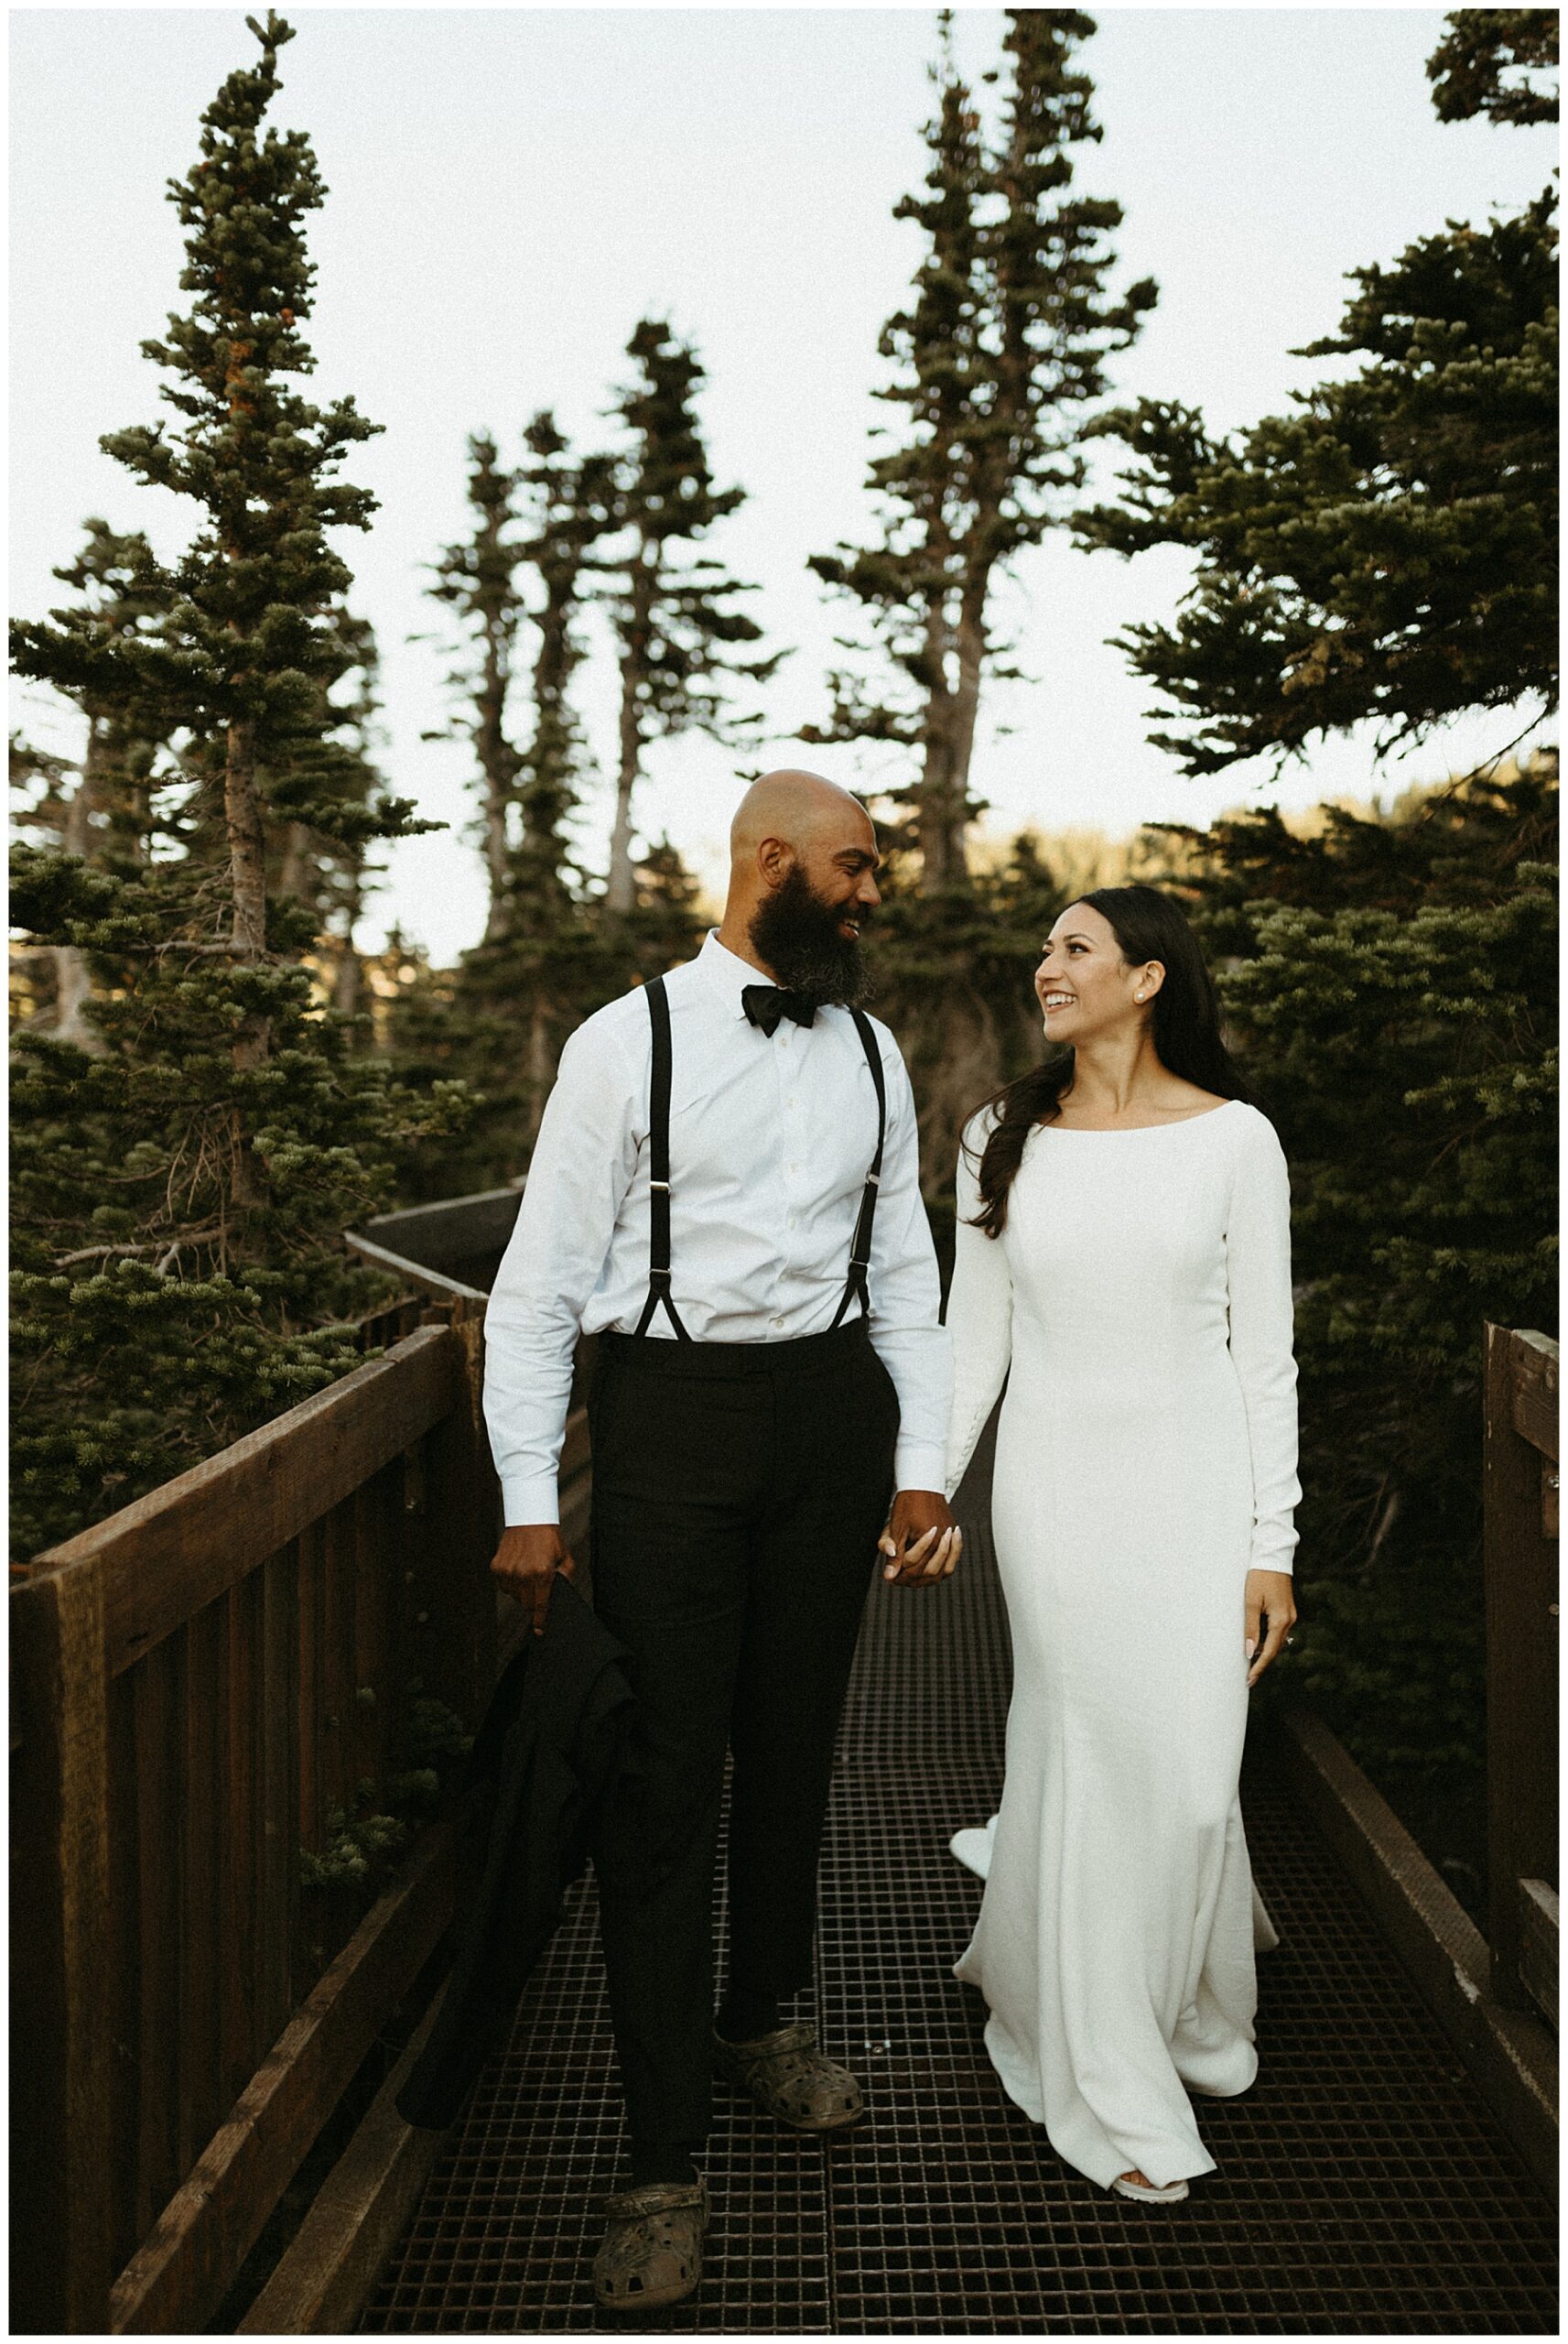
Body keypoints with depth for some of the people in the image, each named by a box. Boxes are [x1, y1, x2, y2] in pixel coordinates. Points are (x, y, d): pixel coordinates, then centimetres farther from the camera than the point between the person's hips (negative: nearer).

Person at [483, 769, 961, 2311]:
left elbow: (905, 1274, 12)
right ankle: (664, 2157, 15)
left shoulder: (870, 1054, 9)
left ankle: (760, 2020, 41)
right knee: (663, 1773, 0)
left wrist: (921, 1467, 7)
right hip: (672, 1414, -4)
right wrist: (531, 1499, -8)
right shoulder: (627, 1042, -5)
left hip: (832, 1404, 5)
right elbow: (541, 1278, -5)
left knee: (793, 1744, 17)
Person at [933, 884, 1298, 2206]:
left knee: (1189, 1771, 2)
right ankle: (1113, 2091, 25)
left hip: (1193, 1475, -1)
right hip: (1054, 1482, 1)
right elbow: (972, 1341, 7)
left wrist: (1272, 1544, -3)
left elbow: (1263, 1352, -1)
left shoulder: (1233, 1139, -3)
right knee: (1083, 1759, 5)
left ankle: (1187, 2008, 37)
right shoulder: (1004, 1139, 3)